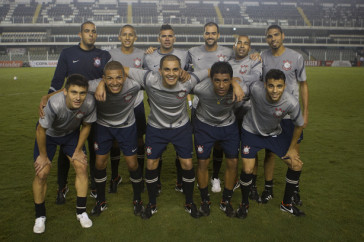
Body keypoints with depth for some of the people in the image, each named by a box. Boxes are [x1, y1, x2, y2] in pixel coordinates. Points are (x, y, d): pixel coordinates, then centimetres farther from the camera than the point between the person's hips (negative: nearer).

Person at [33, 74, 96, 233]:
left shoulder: (89, 103, -31)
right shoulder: (54, 104, -41)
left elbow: (86, 126, -11)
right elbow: (41, 130, -23)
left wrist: (78, 150, -3)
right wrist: (43, 155, -11)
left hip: (71, 133, 3)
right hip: (48, 133, -2)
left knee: (82, 166, -7)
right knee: (41, 173, -7)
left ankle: (81, 211, 12)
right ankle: (40, 216, 16)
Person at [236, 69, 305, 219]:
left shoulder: (291, 103, -29)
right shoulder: (255, 88, -34)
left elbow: (299, 125, -10)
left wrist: (292, 148, -1)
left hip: (275, 133, 3)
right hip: (251, 131, -2)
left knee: (296, 165, 0)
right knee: (247, 170, -14)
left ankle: (286, 203, 26)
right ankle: (244, 204, 17)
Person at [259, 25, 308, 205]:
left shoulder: (296, 57, -2)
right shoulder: (261, 58, 1)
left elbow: (303, 85, 4)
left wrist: (305, 113, 1)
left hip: (291, 114, 0)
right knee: (270, 153, 8)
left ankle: (294, 190, 25)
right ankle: (268, 188, 23)